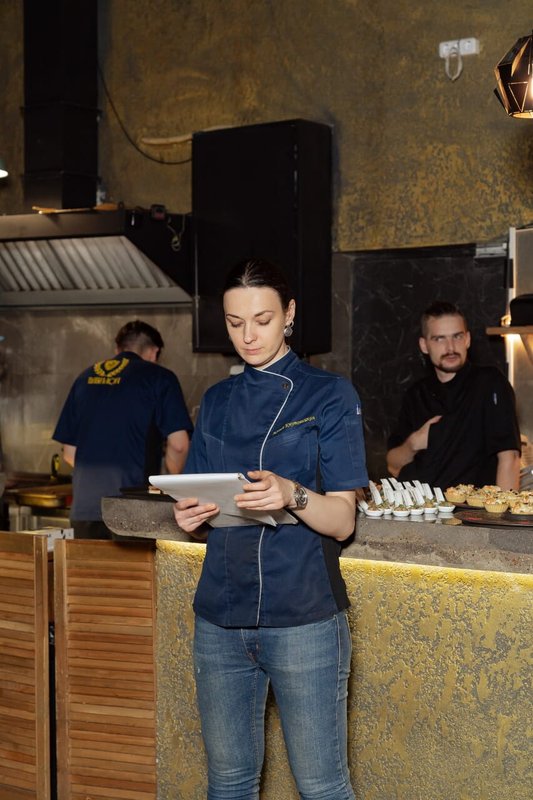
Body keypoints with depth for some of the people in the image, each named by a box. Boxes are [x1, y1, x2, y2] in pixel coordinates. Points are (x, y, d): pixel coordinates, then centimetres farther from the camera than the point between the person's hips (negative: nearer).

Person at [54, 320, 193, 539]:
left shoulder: (85, 378, 15)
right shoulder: (159, 378, 1)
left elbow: (69, 452, 16)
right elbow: (178, 445, -8)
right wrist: (174, 478, 11)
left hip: (83, 509, 5)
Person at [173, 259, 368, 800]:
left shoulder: (328, 396, 0)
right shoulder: (216, 402, 13)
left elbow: (342, 522, -6)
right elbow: (204, 507, 15)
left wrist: (292, 496, -26)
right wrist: (189, 516, -8)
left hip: (304, 618, -4)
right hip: (220, 616, 4)